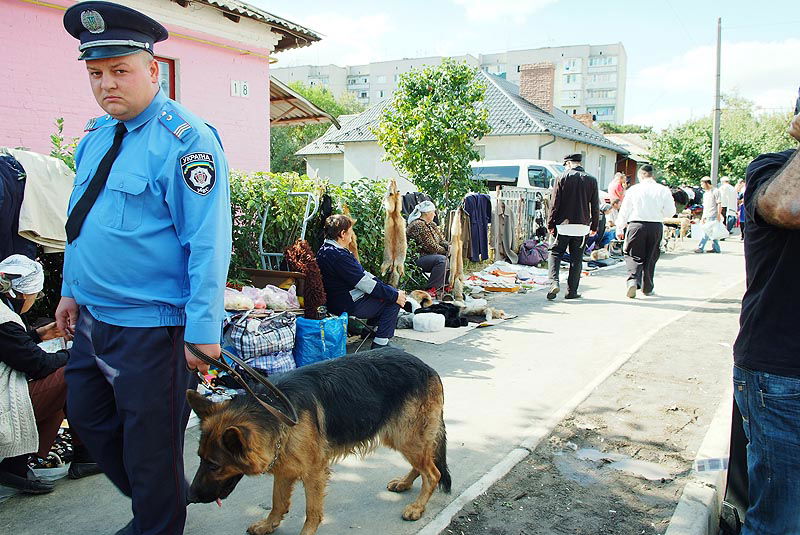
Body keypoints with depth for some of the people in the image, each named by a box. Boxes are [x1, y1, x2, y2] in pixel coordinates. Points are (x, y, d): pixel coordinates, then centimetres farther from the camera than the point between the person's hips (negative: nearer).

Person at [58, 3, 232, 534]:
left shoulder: (185, 140, -18)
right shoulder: (96, 135, 9)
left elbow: (208, 241, -23)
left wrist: (203, 330, -24)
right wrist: (73, 289, 18)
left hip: (152, 325, -9)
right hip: (93, 315, 9)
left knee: (150, 444, 7)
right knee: (89, 416, 24)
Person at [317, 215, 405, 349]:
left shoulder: (326, 250, 10)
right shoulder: (337, 255, -26)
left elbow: (362, 273, 11)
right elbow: (364, 284, -24)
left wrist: (392, 290, 6)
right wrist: (394, 295, -16)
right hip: (348, 305, -11)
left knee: (392, 293, 18)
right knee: (393, 302, -8)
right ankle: (378, 347, -5)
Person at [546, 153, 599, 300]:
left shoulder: (562, 178, -2)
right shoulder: (591, 180, 5)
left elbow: (554, 204, -4)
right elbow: (595, 206, 6)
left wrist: (550, 224, 2)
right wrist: (594, 226, 14)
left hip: (563, 224, -2)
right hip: (582, 226, 2)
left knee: (555, 253, 7)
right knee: (576, 258, 8)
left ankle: (554, 282, -14)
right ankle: (572, 291, 10)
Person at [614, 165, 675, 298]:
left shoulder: (633, 189, -2)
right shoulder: (663, 190, 0)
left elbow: (624, 211, 2)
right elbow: (670, 212, 2)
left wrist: (619, 228, 11)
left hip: (636, 225, -2)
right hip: (656, 226, 2)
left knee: (633, 256, 6)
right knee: (650, 258, 13)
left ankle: (633, 280, -18)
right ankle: (647, 288, 22)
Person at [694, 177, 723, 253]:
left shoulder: (715, 191, -5)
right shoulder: (705, 194, 20)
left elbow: (719, 204, -9)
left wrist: (719, 215, -15)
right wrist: (703, 217, 20)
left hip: (713, 216, -8)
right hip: (707, 216, 8)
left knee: (706, 232, -9)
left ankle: (700, 247, -9)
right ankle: (716, 248, 12)